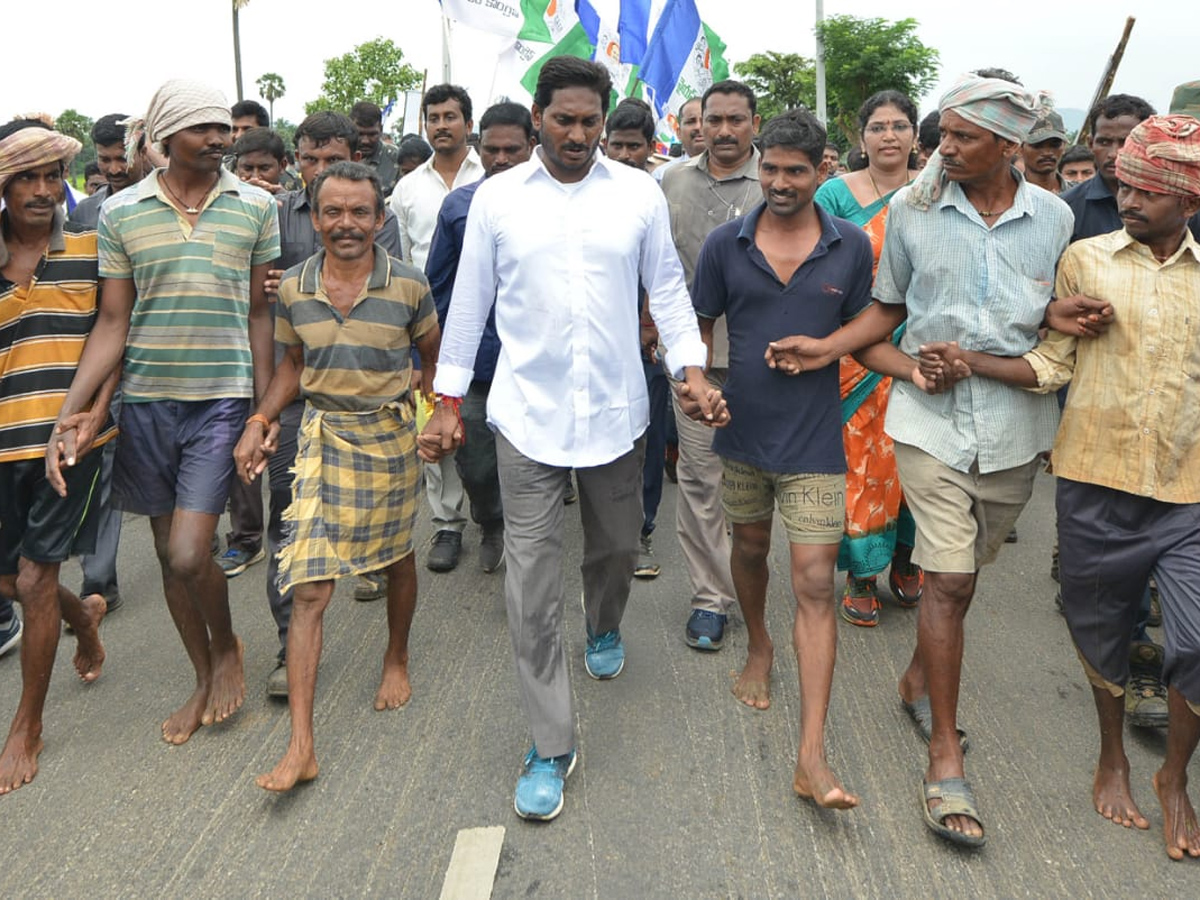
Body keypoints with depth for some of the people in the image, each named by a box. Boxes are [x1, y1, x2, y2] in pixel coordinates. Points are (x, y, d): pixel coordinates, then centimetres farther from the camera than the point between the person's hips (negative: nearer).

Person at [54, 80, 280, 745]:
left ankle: (227, 647, 22)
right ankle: (205, 679, 31)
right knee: (168, 552, 12)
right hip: (144, 400, 2)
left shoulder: (256, 207, 0)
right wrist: (66, 413, -7)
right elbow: (112, 323, 2)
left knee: (189, 555, -10)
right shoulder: (120, 212, 2)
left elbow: (260, 312, 5)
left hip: (221, 399, -2)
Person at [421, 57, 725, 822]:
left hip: (616, 410, 1)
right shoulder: (497, 197, 1)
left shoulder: (640, 194, 1)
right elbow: (470, 301, 5)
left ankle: (604, 629, 53)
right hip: (527, 414, -1)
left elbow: (668, 290, 6)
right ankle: (552, 746, 7)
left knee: (617, 548, 18)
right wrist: (449, 401, 5)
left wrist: (692, 370, -7)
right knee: (532, 578, -3)